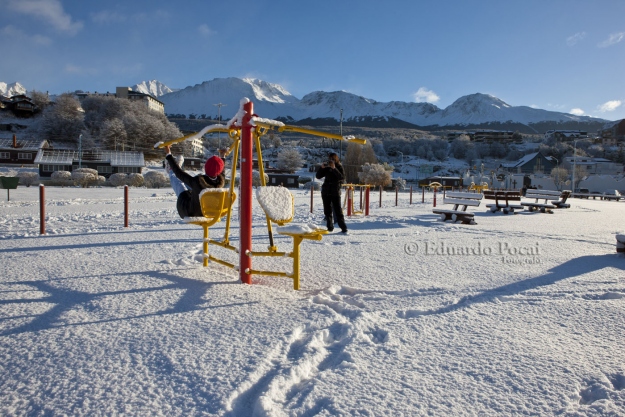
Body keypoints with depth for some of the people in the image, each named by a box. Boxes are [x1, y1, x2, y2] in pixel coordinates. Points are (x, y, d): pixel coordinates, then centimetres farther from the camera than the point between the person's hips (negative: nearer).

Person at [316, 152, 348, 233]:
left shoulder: (339, 167, -1)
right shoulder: (326, 168, 8)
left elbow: (342, 177, -17)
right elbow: (318, 176, 5)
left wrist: (334, 169, -23)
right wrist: (321, 168, -9)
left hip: (335, 192, -4)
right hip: (326, 192, 4)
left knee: (338, 210, -7)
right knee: (327, 211, 6)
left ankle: (343, 228, -4)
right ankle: (330, 227, 14)